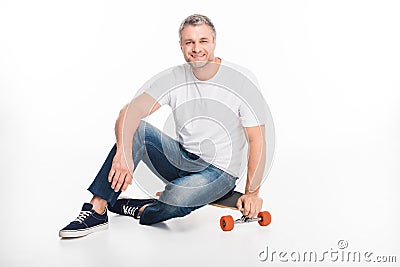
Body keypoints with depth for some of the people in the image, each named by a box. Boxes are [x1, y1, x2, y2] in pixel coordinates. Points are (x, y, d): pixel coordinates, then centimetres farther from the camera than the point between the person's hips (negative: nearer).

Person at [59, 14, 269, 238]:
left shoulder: (242, 81, -13)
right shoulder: (173, 78, -5)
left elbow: (257, 140, -11)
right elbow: (131, 112, -17)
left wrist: (252, 193, -14)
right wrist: (124, 153, -36)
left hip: (220, 171, -4)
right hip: (182, 159, 4)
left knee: (177, 198, -36)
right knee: (136, 130, -21)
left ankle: (139, 210, -2)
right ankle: (96, 210, -21)